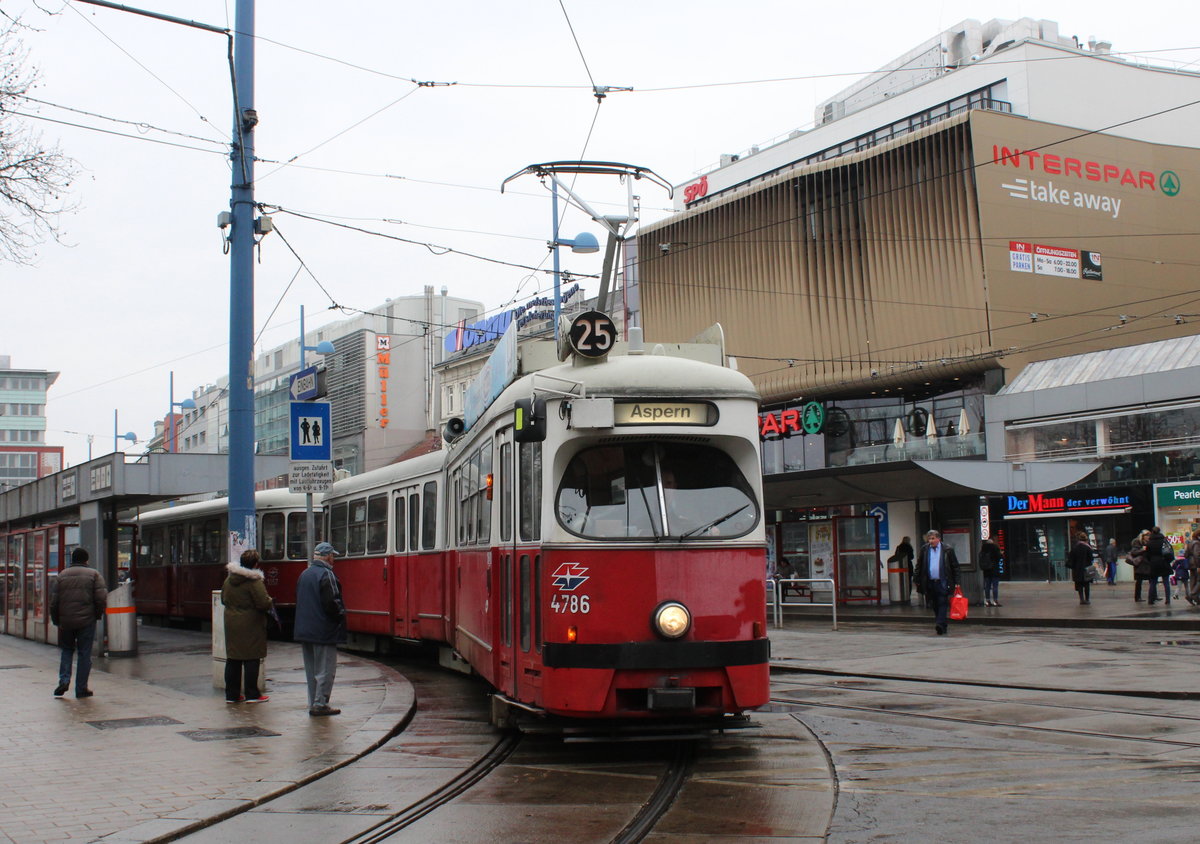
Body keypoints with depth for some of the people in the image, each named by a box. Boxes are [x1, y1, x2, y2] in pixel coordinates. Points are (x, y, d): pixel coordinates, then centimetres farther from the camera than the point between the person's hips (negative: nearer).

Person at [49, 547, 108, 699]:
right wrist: (98, 615, 5)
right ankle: (81, 688, 5)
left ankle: (64, 680, 1)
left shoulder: (61, 575, 6)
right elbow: (101, 598, -10)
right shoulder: (93, 574, -1)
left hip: (66, 621, 2)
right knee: (85, 654, 4)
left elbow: (54, 601, 4)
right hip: (86, 621, -2)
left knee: (66, 650, 19)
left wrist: (56, 620, 12)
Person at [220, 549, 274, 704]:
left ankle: (231, 694, 15)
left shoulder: (229, 579, 8)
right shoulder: (254, 581, -16)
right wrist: (270, 602, 1)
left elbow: (223, 599, 18)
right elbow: (264, 603, -20)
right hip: (250, 626, -7)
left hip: (231, 624, 7)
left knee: (233, 659, 11)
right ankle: (251, 694, 3)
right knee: (251, 660, 0)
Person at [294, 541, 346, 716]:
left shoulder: (304, 574, 11)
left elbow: (299, 600, 16)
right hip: (323, 631, -8)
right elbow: (331, 603, -22)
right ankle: (320, 704, -2)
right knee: (325, 669, -2)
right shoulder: (326, 575, -16)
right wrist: (341, 615, -6)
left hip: (304, 629, 8)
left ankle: (313, 703, 18)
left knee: (311, 668, 15)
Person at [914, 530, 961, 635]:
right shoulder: (924, 549, 7)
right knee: (934, 606, 7)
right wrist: (917, 580, 7)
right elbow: (919, 565, 12)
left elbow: (955, 566, 3)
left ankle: (940, 624, -19)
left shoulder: (947, 550, -1)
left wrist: (956, 582, -1)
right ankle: (942, 627, 16)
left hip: (943, 583, -3)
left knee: (942, 604, -12)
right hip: (930, 583, 3)